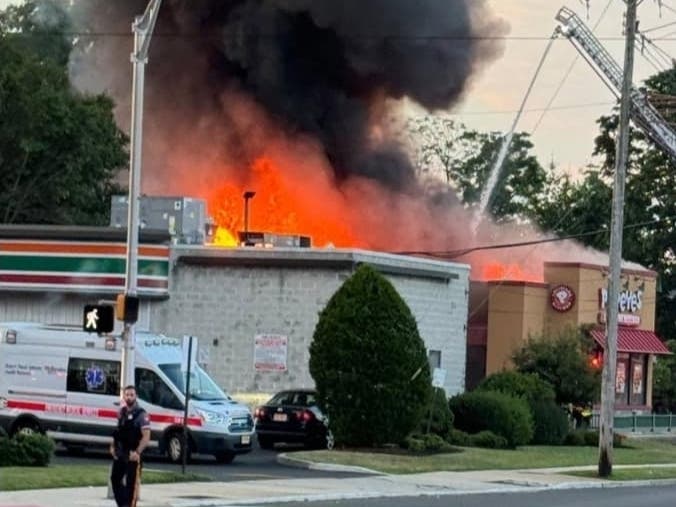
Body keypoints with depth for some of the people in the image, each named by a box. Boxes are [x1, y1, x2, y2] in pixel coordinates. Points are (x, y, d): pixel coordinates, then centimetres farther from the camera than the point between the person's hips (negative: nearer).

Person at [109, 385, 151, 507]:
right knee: (115, 478, 11)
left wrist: (137, 452, -24)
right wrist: (113, 446, 10)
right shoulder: (122, 412, 10)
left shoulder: (141, 415, -12)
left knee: (131, 483, -2)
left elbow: (146, 436, -17)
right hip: (119, 454, 7)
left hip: (132, 455, -7)